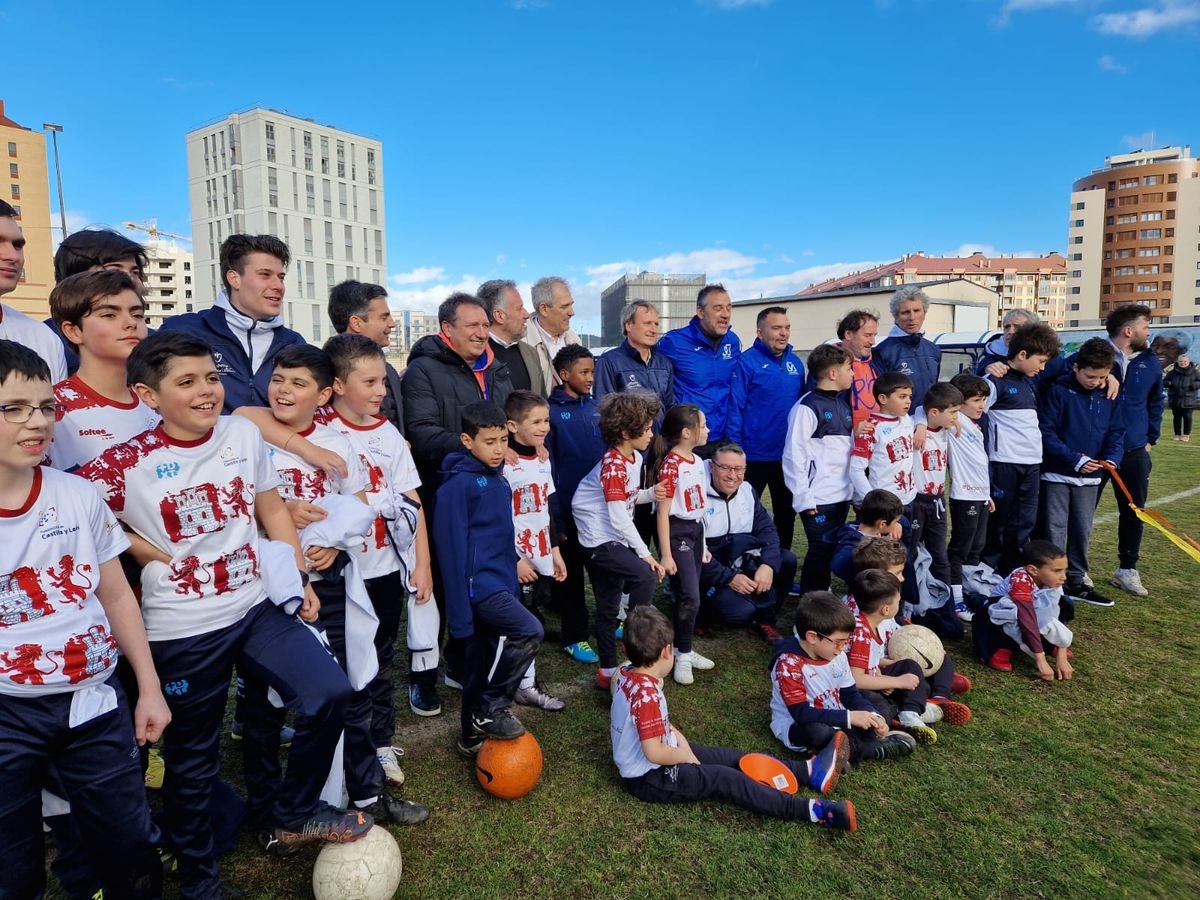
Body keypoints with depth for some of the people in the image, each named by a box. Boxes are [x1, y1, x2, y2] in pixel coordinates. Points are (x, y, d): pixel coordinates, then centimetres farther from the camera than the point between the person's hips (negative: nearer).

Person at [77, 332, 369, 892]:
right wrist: (148, 551, -10)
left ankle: (288, 817, 18)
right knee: (193, 758, 12)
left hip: (257, 606, 3)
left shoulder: (243, 435, -1)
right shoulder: (127, 464, -13)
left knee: (330, 694, -8)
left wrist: (300, 578, 7)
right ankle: (198, 880, 37)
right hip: (182, 629, -3)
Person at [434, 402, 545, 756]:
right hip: (478, 584, -8)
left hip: (499, 583, 8)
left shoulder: (499, 480, 11)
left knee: (482, 663, 16)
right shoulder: (458, 484, -15)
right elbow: (452, 548, -17)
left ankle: (474, 735, 31)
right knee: (529, 631, -22)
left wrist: (513, 586, 19)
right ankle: (491, 710, -4)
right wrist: (460, 611, -16)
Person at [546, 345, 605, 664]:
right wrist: (554, 517, -13)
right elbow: (547, 468, -12)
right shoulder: (552, 412, -10)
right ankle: (575, 636, 20)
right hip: (570, 508, -5)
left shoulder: (597, 408, 6)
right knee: (572, 573, 8)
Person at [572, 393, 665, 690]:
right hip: (600, 540, -9)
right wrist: (645, 553, -21)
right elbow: (619, 518, -23)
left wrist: (650, 493, -6)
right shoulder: (613, 465, -20)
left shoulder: (635, 458, 6)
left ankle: (608, 672, 26)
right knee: (645, 575, -25)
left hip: (612, 539, 9)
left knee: (608, 608, 15)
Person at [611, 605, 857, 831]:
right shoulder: (647, 695, -31)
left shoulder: (628, 675, -2)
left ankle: (809, 771, 13)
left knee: (729, 757, 8)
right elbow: (654, 753, -32)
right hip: (650, 779, -9)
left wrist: (677, 738, 1)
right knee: (727, 779, -11)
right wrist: (687, 756, -14)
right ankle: (814, 811, -10)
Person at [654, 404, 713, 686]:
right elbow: (663, 512, -17)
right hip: (677, 532, -8)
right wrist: (666, 554, -17)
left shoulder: (697, 461, 8)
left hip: (696, 530, 8)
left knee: (687, 596, 13)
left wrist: (703, 544, 18)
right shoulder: (671, 465, -18)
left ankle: (683, 649, 26)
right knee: (690, 598, -7)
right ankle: (683, 654, 9)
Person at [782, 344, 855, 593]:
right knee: (821, 551, -2)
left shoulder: (842, 404, 14)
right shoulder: (808, 406, -12)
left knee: (833, 550, 15)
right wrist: (802, 498, -16)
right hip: (818, 499, -8)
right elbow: (794, 454, -15)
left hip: (842, 495, 8)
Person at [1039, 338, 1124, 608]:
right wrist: (1075, 459, -22)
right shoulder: (1058, 390, -12)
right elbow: (1046, 432, -15)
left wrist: (1112, 457, -14)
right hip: (1057, 474, -5)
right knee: (1055, 531, 0)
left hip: (1090, 476, 5)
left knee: (1083, 531, 13)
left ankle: (1076, 581, 25)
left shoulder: (1109, 395, 4)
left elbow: (1116, 432, 6)